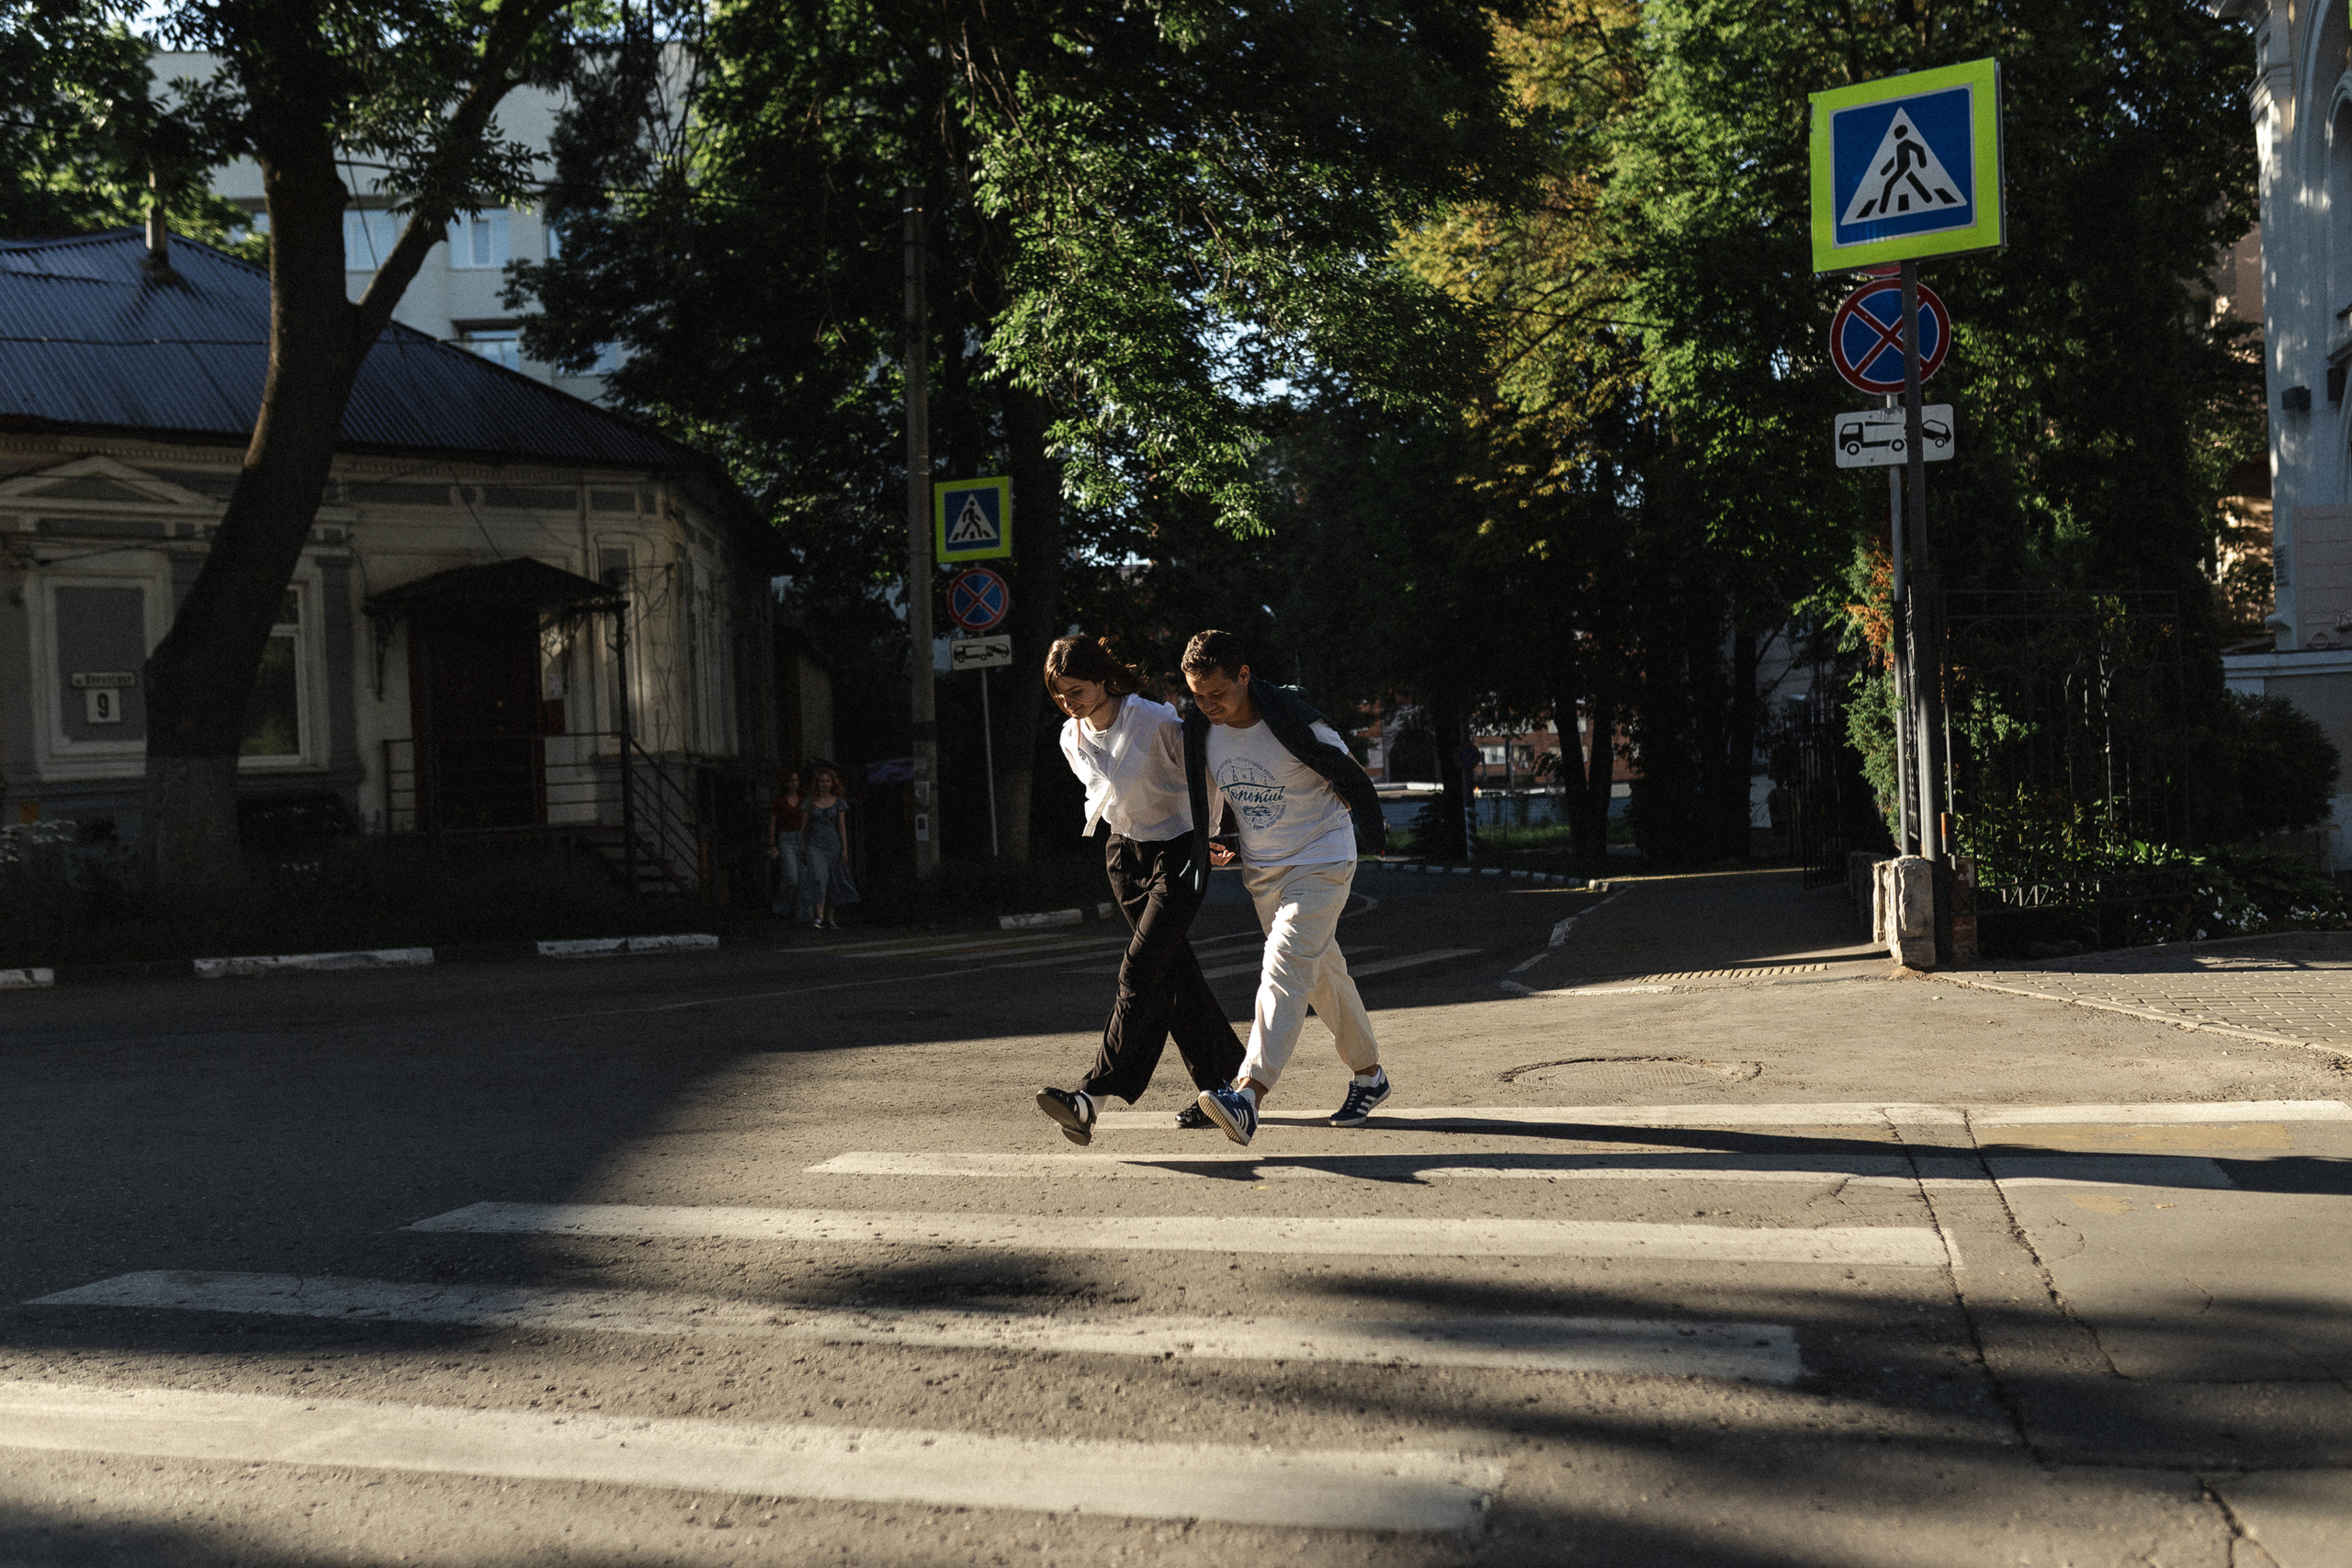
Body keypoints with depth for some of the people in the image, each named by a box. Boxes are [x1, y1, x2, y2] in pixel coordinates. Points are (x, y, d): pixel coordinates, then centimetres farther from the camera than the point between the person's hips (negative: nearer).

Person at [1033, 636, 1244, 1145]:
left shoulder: (1156, 722, -19)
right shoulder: (1072, 738, 0)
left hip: (1178, 858, -6)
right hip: (1124, 855, 7)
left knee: (1139, 973, -16)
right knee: (1174, 973, 8)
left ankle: (1093, 1096, -24)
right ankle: (1222, 1086, 20)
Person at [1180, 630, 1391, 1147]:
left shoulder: (1292, 718, -23)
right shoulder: (1200, 729, -7)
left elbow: (1351, 776, -9)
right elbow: (1198, 790, 14)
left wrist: (1373, 840, 0)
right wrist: (1204, 848, 12)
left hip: (1321, 861, -6)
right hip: (1260, 868, 6)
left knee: (1285, 969, -20)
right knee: (1322, 973, 16)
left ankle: (1249, 1094, -32)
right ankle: (1369, 1075, 32)